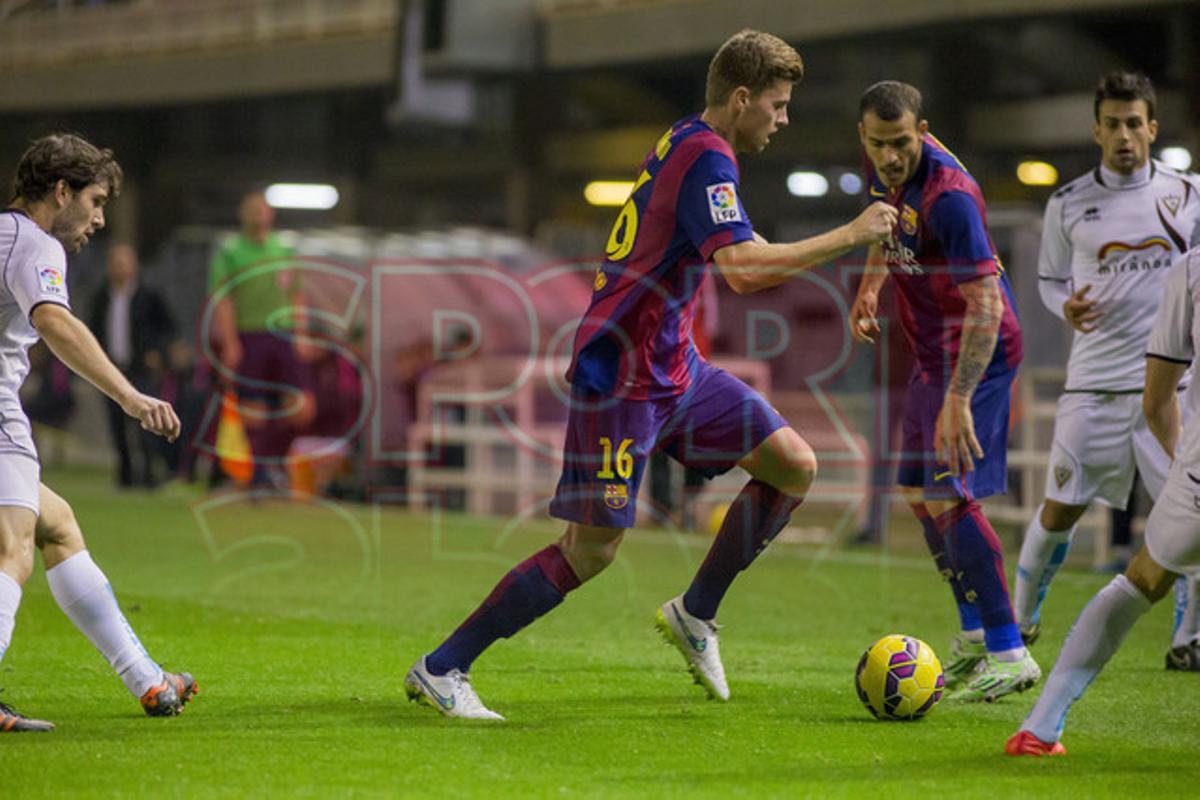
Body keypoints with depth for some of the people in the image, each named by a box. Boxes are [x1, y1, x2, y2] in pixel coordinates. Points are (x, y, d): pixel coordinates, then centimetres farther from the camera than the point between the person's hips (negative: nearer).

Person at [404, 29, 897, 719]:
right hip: (622, 377, -10)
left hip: (677, 367, 10)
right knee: (593, 551, -8)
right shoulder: (706, 158, -18)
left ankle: (696, 613, 15)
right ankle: (441, 669, 1)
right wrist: (849, 237, -24)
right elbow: (743, 270, -30)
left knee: (796, 466, 4)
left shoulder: (688, 145, 12)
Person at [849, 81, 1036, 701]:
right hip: (935, 351, 10)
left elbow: (986, 305, -31)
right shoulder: (886, 172, -1)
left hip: (977, 354, -9)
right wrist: (869, 286, 9)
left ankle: (1009, 654, -12)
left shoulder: (947, 195, -28)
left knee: (948, 496, -16)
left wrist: (958, 400, -37)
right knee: (917, 493, 14)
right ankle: (974, 635, 26)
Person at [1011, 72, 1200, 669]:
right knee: (1059, 509, 1)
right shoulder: (1068, 204, 4)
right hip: (1095, 380, 0)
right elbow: (1050, 278, 14)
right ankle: (1019, 620, 21)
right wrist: (1066, 307, -6)